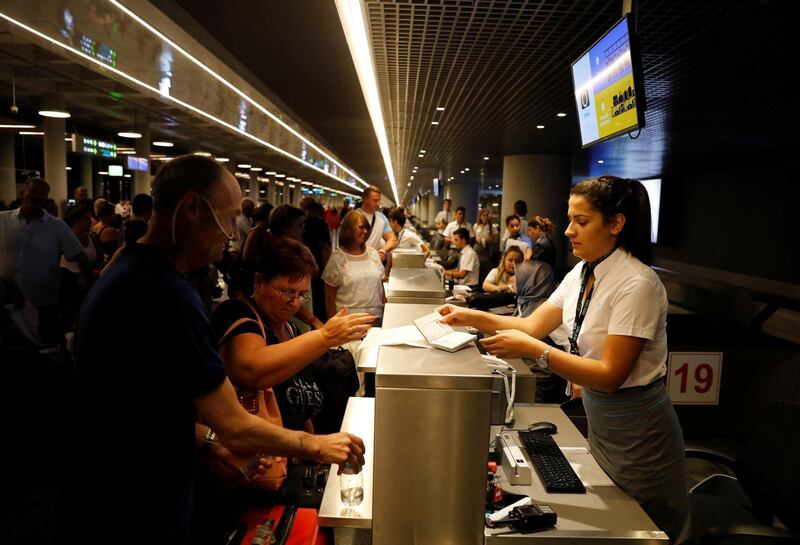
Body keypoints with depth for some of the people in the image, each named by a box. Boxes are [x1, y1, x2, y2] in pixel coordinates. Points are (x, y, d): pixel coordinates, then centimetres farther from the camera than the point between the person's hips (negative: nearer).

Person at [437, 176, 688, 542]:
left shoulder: (637, 284, -25)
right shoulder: (581, 274, 0)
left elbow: (610, 375, -27)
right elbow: (534, 324, 0)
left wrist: (533, 350, -32)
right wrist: (472, 317, -12)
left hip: (636, 431, -7)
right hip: (598, 420, 8)